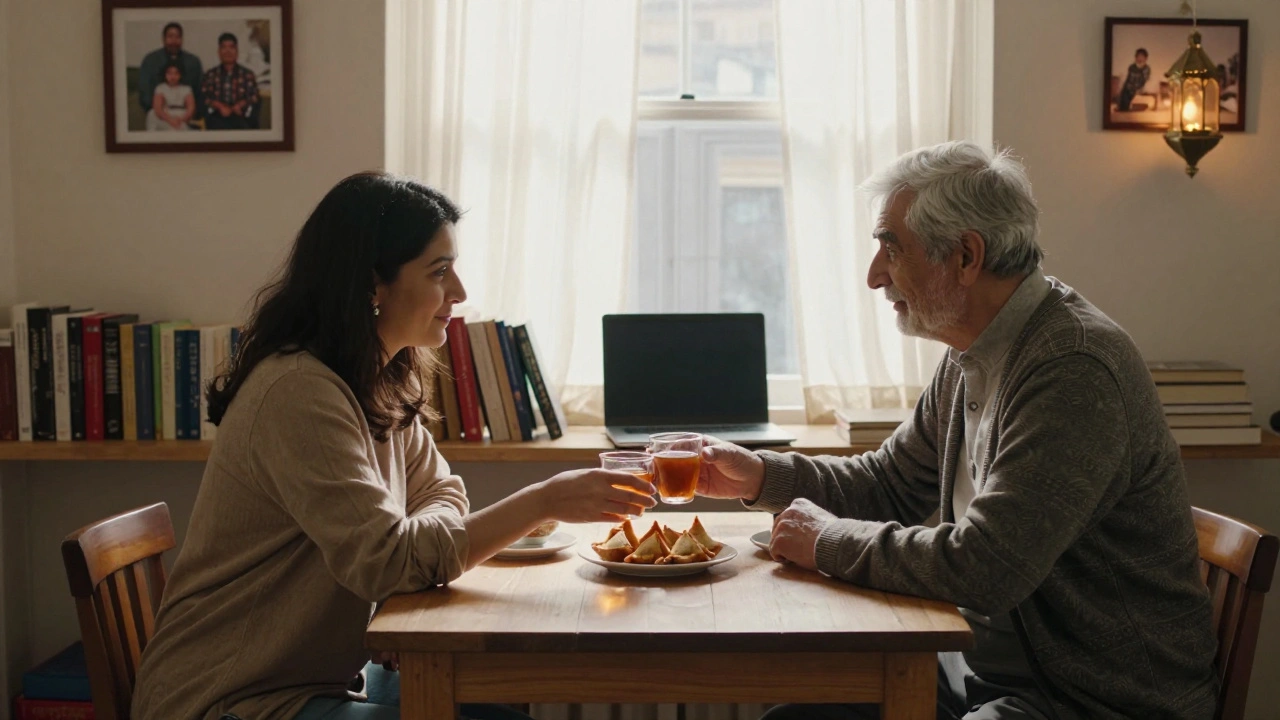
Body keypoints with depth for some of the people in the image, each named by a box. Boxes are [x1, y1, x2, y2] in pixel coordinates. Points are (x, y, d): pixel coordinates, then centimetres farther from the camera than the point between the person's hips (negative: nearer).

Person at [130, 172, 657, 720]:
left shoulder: (381, 383, 4)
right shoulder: (300, 392, -24)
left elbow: (440, 493, 8)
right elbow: (387, 561, -28)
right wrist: (545, 502, -28)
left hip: (325, 671, 8)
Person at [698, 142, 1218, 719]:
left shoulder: (1074, 369, -25)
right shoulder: (971, 358, 6)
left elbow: (982, 568, -32)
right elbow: (891, 483, 18)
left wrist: (829, 540, -17)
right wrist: (761, 476, 4)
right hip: (990, 667, 9)